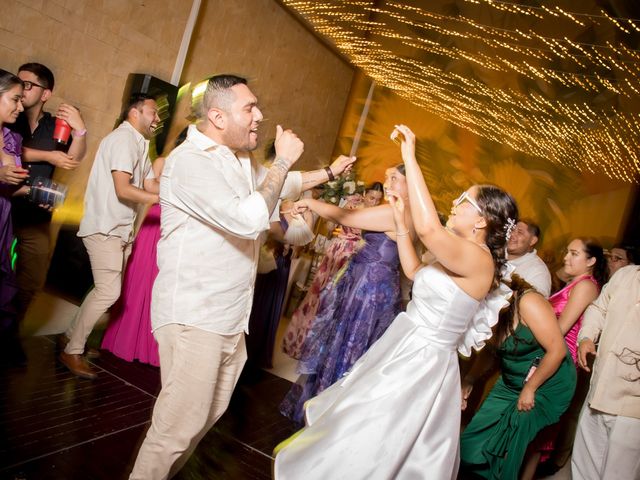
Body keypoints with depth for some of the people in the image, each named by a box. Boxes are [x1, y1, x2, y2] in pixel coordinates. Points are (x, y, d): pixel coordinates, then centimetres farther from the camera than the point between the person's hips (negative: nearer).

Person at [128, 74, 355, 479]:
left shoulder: (241, 160, 11)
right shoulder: (191, 160, -18)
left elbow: (276, 185, 31)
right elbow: (248, 220, -28)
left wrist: (328, 173, 24)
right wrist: (283, 161, -18)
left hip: (230, 317, 10)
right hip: (194, 317, -9)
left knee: (210, 413, 21)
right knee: (179, 425, -5)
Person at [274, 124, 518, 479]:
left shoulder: (480, 260, -21)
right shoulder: (463, 258, 9)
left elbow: (428, 228, -39)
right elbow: (414, 271, 22)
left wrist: (410, 157, -30)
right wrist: (400, 219, 14)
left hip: (420, 362, -9)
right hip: (405, 351, 10)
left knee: (362, 448, 4)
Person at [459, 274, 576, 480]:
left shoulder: (528, 302, -24)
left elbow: (557, 350, -23)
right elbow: (490, 349, 10)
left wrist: (529, 389, -17)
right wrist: (469, 380, -2)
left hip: (548, 384, -7)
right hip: (512, 383, 7)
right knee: (476, 438, 3)